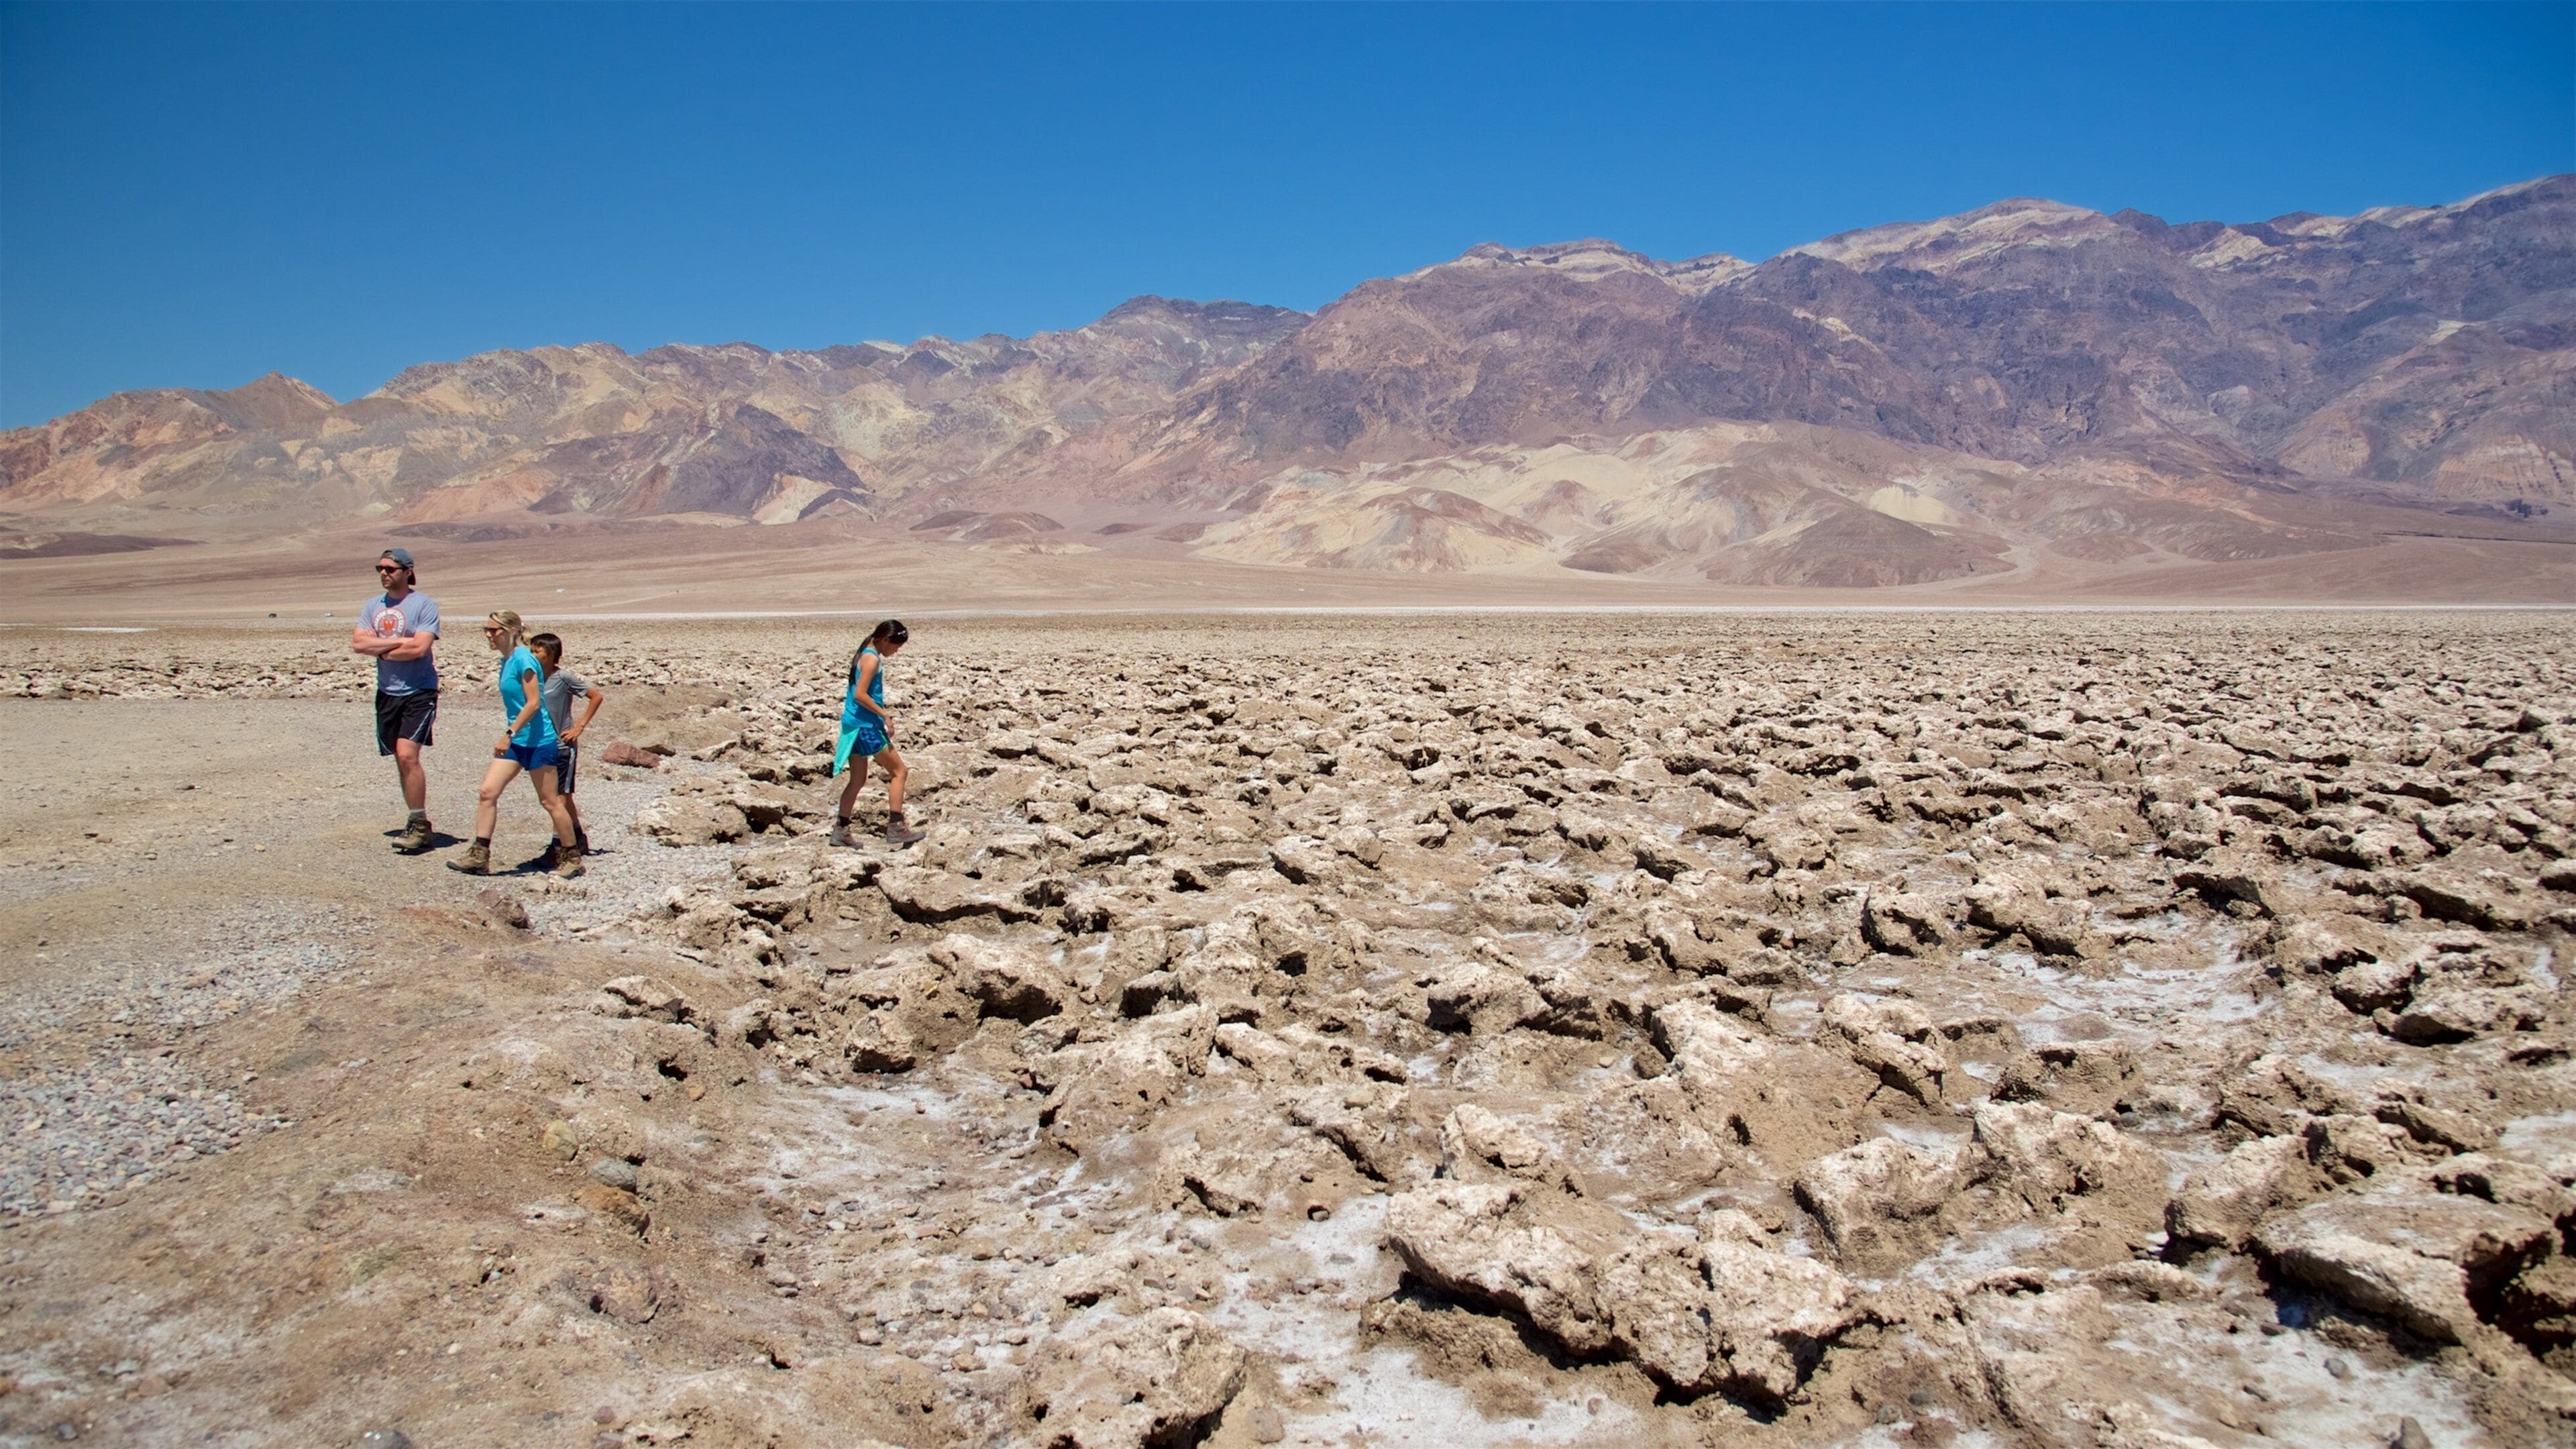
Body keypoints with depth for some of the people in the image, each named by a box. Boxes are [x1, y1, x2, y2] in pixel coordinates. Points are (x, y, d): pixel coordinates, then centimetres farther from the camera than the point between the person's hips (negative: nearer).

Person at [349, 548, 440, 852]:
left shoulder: (424, 604, -7)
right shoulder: (373, 606, 12)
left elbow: (419, 647, -18)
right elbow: (358, 643, 0)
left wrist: (381, 649, -5)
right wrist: (399, 642, -11)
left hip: (419, 692, -7)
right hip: (387, 692, 7)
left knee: (407, 755, -16)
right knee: (401, 759, 9)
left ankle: (418, 825, -10)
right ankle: (419, 824, 17)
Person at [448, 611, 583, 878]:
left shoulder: (523, 659, -16)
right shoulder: (507, 661, 11)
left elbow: (533, 703, -21)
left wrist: (509, 734, -23)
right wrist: (510, 736, 20)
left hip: (537, 741, -9)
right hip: (515, 741, 9)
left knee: (550, 801, 1)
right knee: (487, 791, 0)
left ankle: (572, 857, 13)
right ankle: (479, 856, 2)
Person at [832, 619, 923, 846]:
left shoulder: (864, 655, 15)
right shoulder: (872, 659, -13)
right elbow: (860, 695, -22)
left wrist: (882, 716, 16)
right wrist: (885, 715, -17)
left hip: (854, 725, 10)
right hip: (866, 726, -10)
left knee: (858, 780, 15)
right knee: (899, 771, -1)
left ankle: (840, 830, 16)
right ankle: (896, 827, -3)